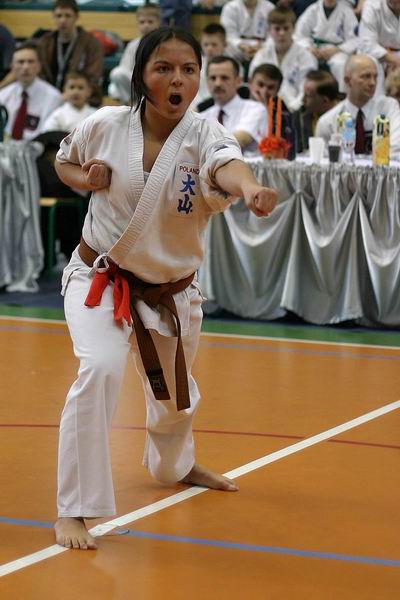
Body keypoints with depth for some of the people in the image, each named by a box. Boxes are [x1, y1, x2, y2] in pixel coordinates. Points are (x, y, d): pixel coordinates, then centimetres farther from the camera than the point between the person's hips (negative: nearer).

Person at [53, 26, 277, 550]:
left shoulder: (205, 136, -19)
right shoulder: (105, 126, -14)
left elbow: (227, 164, -43)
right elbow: (65, 161, 8)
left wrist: (251, 189, -67)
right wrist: (86, 179, -16)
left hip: (171, 290, 2)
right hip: (100, 278, -2)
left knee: (174, 394, 21)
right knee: (100, 369, -28)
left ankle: (175, 465, 58)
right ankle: (74, 510, -18)